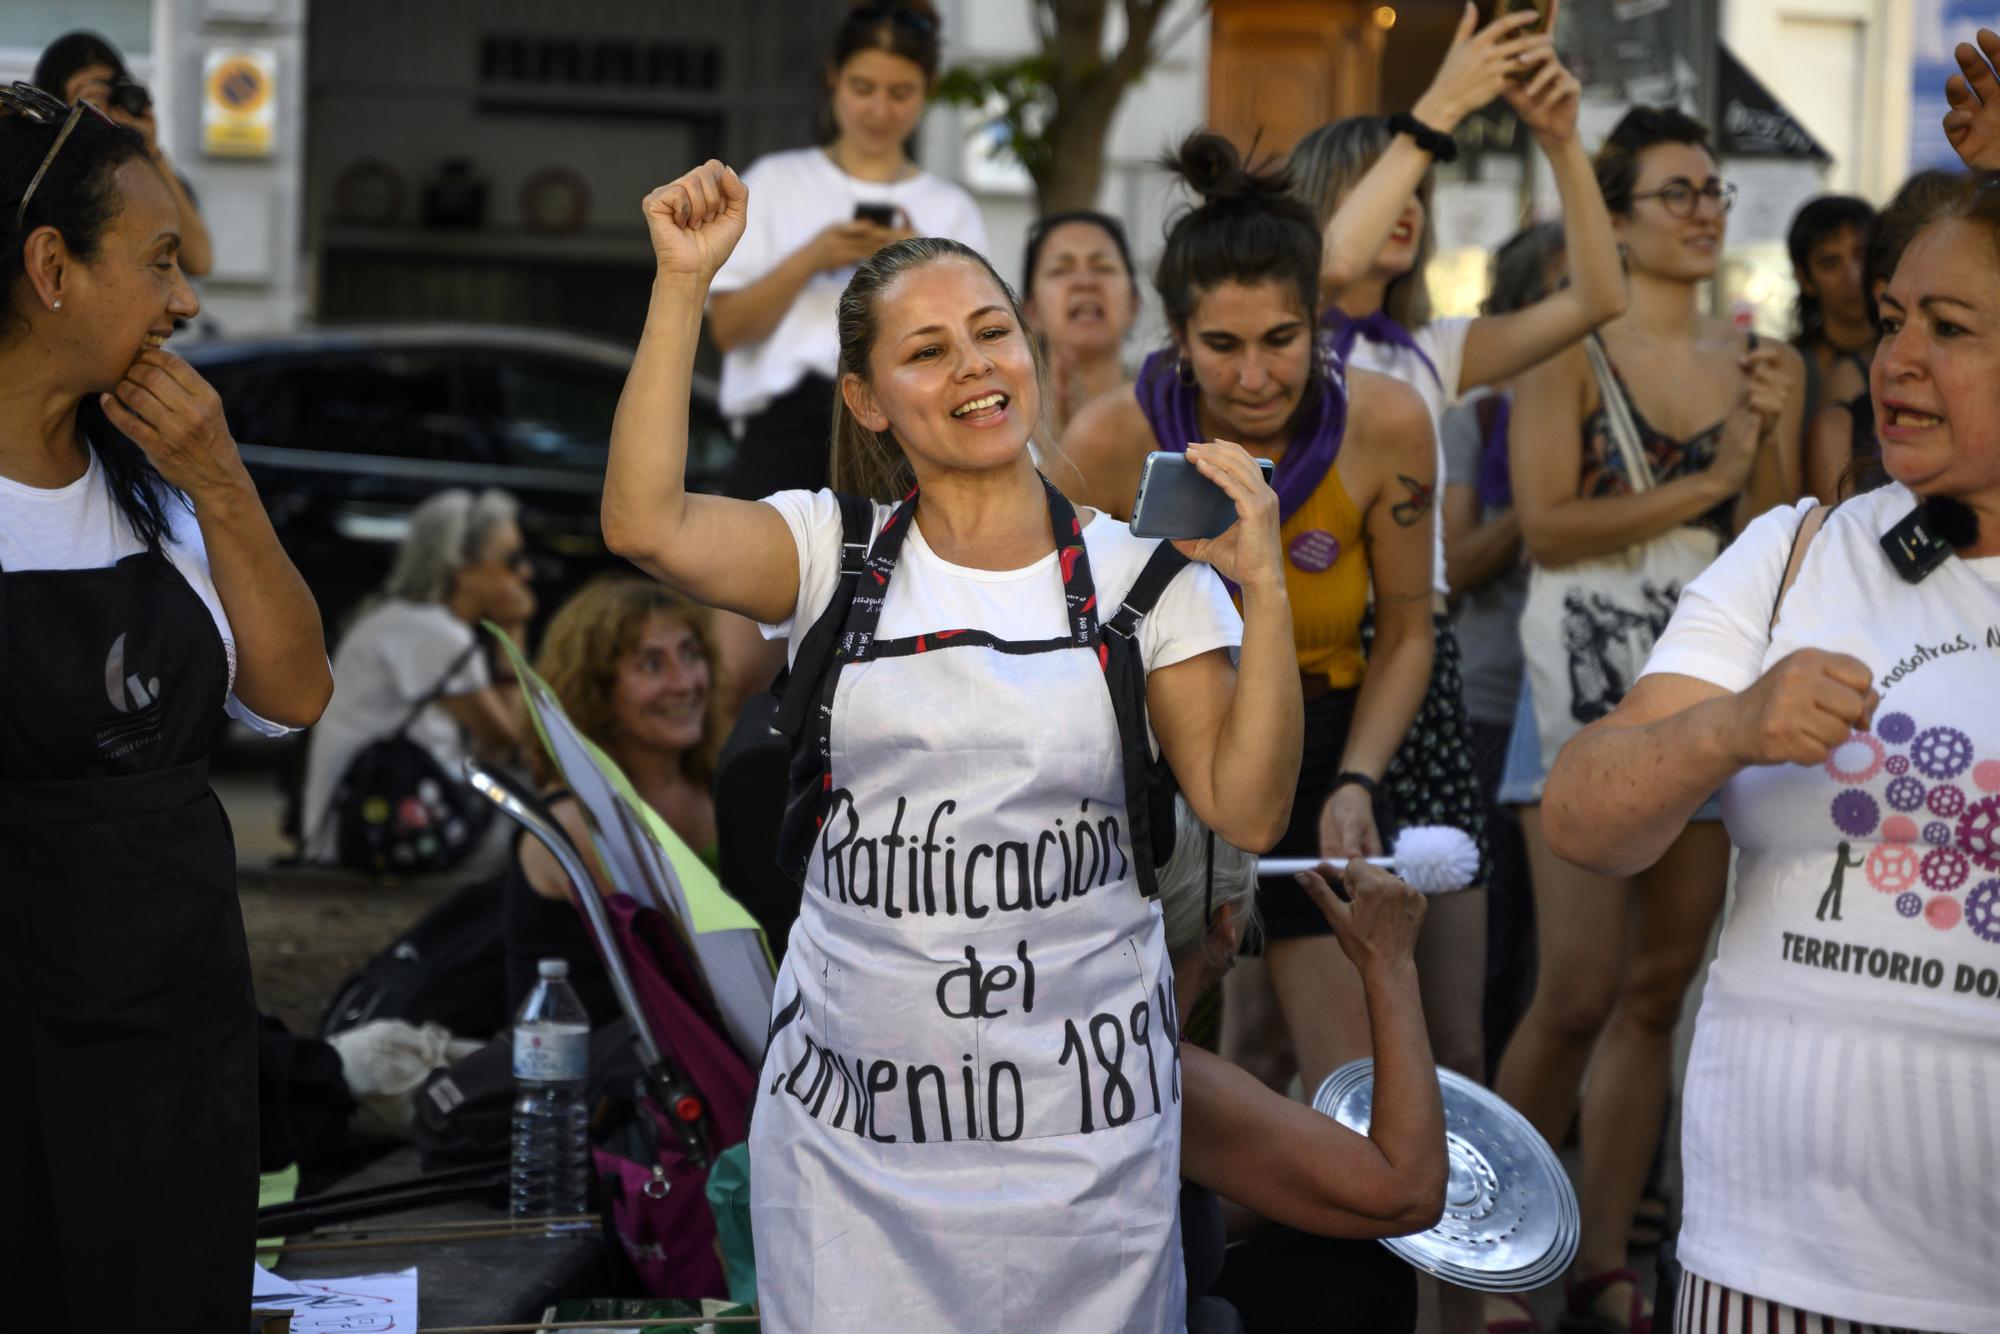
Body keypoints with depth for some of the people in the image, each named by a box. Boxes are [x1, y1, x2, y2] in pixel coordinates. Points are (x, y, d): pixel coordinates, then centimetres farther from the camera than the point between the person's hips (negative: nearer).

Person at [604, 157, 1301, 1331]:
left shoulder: (1138, 573, 1)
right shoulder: (833, 552, 2)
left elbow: (1248, 813, -5)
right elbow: (646, 523, -17)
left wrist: (1263, 592, -15)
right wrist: (685, 282, -19)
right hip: (856, 1111, 0)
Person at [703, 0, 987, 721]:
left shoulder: (950, 211, 16)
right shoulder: (778, 183, 14)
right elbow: (727, 326, 6)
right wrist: (813, 259, -7)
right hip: (790, 425, -1)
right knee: (738, 669, -11)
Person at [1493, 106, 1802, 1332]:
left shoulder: (1764, 363, 10)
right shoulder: (1572, 349, -3)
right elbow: (1548, 527, -13)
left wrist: (1770, 435, -7)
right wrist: (1701, 489, -12)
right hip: (1593, 684, -5)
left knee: (1660, 989, 7)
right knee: (1578, 991, -9)